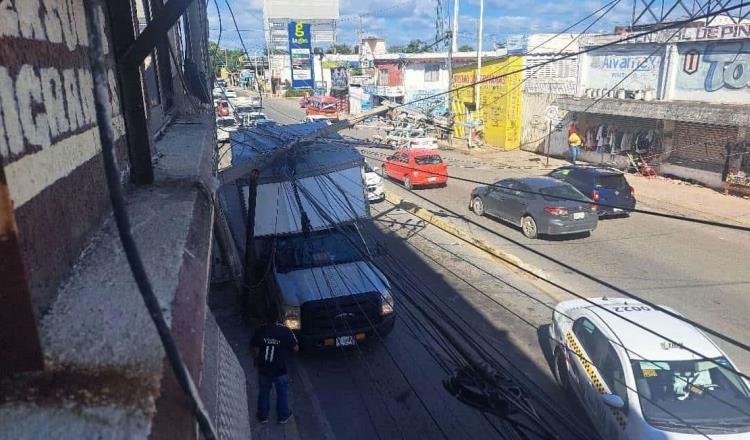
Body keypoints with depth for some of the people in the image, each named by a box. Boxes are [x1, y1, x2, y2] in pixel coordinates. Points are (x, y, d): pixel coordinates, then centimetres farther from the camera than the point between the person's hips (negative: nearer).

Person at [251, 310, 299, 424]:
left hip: (263, 369, 2)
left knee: (263, 393, 21)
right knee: (282, 393, 18)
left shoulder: (260, 331, -11)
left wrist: (255, 360, 15)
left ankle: (263, 416, 34)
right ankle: (283, 416, 30)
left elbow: (255, 349, -4)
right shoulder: (285, 331, -15)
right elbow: (296, 349, -9)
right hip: (280, 370, -1)